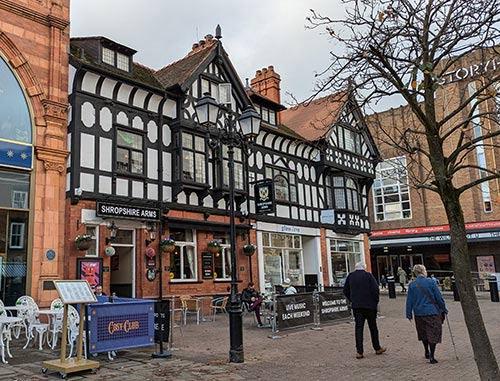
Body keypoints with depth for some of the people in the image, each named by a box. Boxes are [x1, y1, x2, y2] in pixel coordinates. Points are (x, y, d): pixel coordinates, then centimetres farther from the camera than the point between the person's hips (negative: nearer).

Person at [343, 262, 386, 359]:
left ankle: (359, 351, -3)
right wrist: (375, 302, -2)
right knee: (373, 327, 12)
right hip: (369, 305, -2)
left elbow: (346, 291, 10)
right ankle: (377, 348, 24)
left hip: (356, 306, 2)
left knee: (358, 327, 2)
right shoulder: (368, 275, -6)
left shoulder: (350, 276, 5)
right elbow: (375, 289, -13)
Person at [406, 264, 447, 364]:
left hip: (419, 313, 3)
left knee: (423, 333, 20)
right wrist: (443, 309, 6)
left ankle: (427, 353, 32)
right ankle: (431, 357, 3)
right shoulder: (431, 282, -10)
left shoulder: (412, 285, -2)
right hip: (432, 312, -3)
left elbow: (409, 301, 1)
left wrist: (409, 314, 10)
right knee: (433, 334, 5)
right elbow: (439, 297, -6)